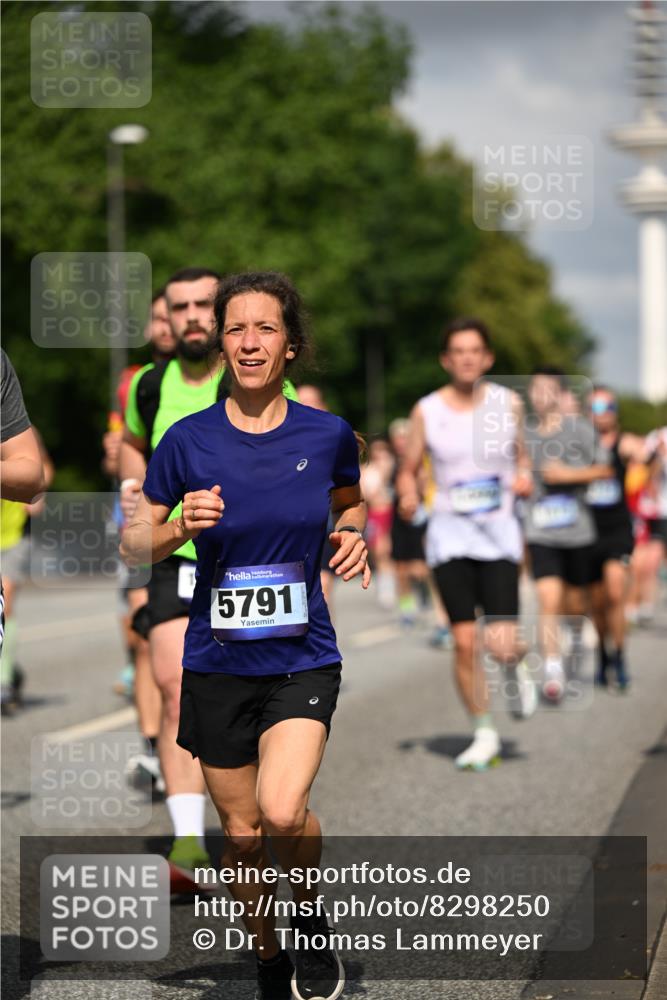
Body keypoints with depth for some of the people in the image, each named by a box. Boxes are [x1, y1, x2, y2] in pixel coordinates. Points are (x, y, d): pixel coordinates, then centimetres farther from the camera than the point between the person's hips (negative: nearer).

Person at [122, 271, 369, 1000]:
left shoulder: (327, 435, -3)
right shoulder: (188, 440, -5)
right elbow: (134, 547, 2)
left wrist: (352, 537, -4)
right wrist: (180, 528, -19)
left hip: (302, 658, -1)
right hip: (218, 662, 1)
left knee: (283, 810, -23)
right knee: (240, 832, 9)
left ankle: (311, 922, 7)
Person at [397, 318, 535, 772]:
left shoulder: (508, 404, 2)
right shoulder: (427, 411, -1)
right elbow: (409, 470, 7)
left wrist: (525, 477, -5)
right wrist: (408, 496, -13)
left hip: (499, 534, 0)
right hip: (450, 535, 0)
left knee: (501, 644, -12)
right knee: (465, 642, -3)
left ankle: (516, 668, 26)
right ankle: (484, 734, 14)